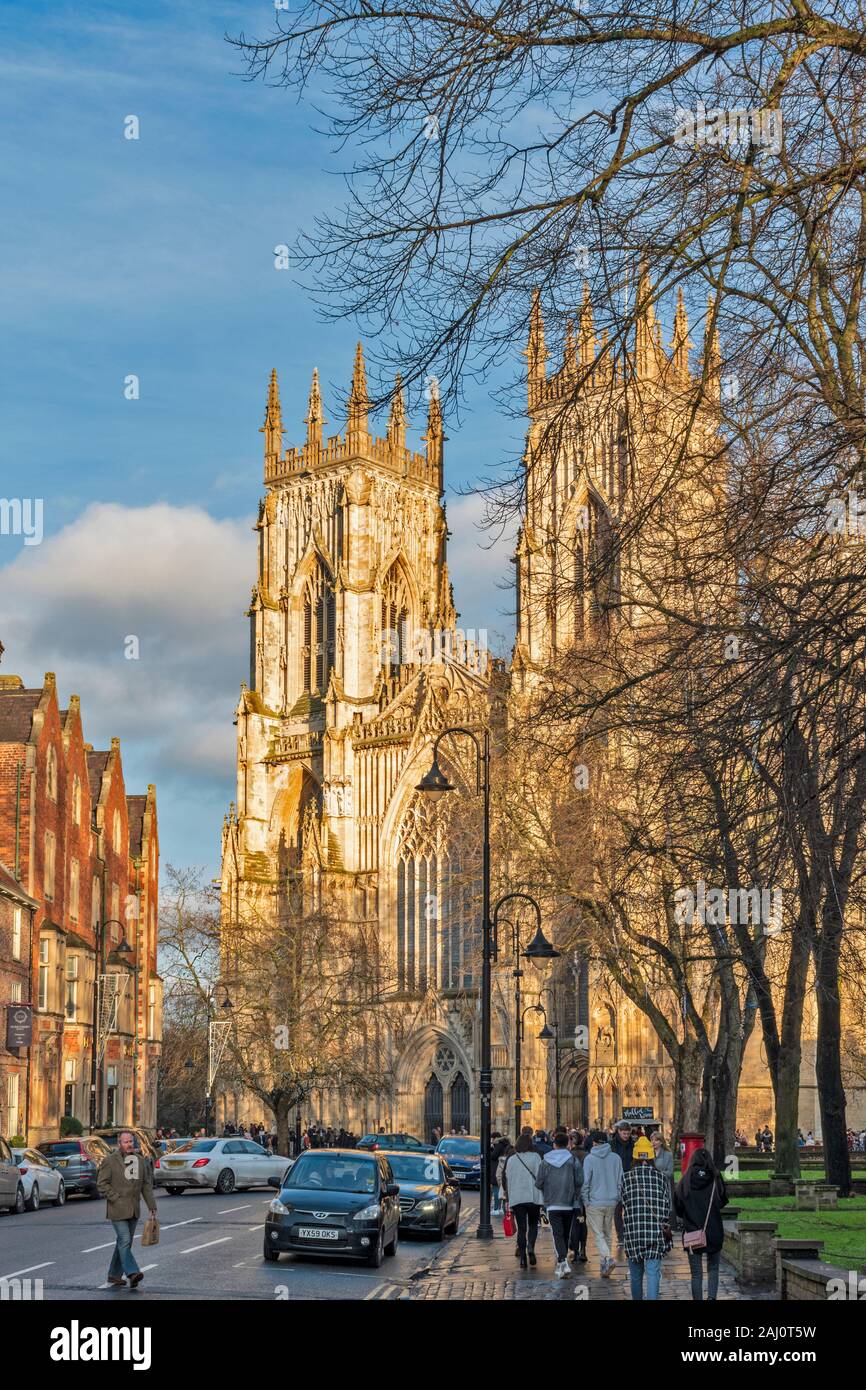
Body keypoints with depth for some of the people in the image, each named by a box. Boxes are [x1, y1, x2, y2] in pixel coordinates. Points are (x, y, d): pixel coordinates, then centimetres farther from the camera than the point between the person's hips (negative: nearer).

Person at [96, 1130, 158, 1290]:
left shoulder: (140, 1160, 11)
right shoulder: (110, 1161, -7)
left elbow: (147, 1185, 14)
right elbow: (102, 1184, -8)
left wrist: (151, 1205, 9)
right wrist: (116, 1198, -15)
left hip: (134, 1210, 6)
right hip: (117, 1209, -6)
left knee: (124, 1243, 11)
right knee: (124, 1241, -15)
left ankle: (114, 1275, 19)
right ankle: (132, 1273, -23)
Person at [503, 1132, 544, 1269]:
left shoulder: (511, 1160, 6)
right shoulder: (535, 1157, -3)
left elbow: (508, 1180, 10)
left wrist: (508, 1198, 17)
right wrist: (542, 1196, -4)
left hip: (516, 1198, 2)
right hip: (533, 1196, -2)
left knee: (521, 1228, 6)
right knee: (533, 1224, 13)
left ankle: (522, 1257, 0)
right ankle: (531, 1247, -12)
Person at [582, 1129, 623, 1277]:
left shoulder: (590, 1158, -9)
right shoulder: (616, 1158, 3)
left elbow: (585, 1181, -9)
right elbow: (620, 1181, 6)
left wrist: (585, 1200, 0)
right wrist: (617, 1198, 15)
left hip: (595, 1202, -4)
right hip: (611, 1202, 4)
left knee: (598, 1234, -1)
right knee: (607, 1234, 15)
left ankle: (607, 1258, -23)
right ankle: (605, 1268, 18)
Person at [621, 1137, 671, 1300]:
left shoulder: (626, 1178, 0)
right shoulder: (662, 1177, 0)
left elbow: (624, 1204, 2)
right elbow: (667, 1205, 2)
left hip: (633, 1231, 1)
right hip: (656, 1232, -1)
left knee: (636, 1274, 16)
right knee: (653, 1273, -2)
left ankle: (637, 1299, 29)